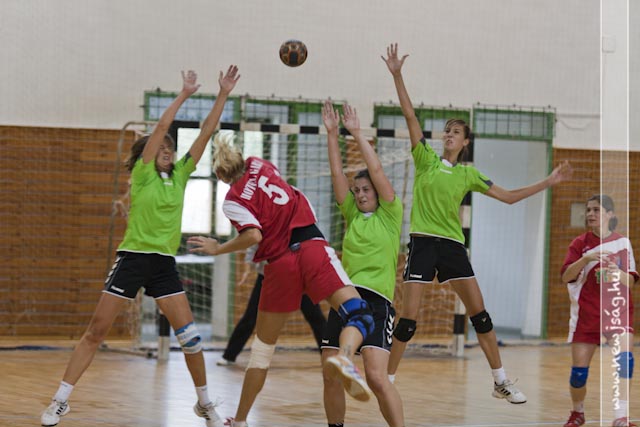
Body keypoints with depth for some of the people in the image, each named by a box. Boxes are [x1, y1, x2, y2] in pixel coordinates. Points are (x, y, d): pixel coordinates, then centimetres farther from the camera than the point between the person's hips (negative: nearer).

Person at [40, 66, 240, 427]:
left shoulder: (179, 177, 10)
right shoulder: (142, 175, -2)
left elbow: (206, 133, 5)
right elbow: (160, 128, -12)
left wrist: (223, 95, 0)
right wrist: (184, 94, -10)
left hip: (165, 265, 4)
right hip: (133, 258, -4)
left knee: (189, 334, -4)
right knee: (96, 331, -3)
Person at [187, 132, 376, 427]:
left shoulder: (234, 200, 5)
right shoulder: (259, 165, 15)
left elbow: (253, 236, -12)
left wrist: (219, 249, 3)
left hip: (280, 264, -1)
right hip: (312, 246, 1)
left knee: (263, 346, 14)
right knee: (359, 314, -15)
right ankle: (345, 357, -48)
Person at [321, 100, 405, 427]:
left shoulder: (390, 216, 4)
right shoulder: (352, 216, 17)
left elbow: (377, 171, -4)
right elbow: (337, 174, 12)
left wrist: (357, 134, -2)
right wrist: (332, 134, 6)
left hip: (376, 301, -6)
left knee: (376, 377, -19)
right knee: (330, 376, 3)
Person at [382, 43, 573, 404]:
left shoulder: (469, 174, 11)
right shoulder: (426, 159, 5)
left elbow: (508, 197, 13)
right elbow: (410, 116, -3)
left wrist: (549, 182, 8)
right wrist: (397, 75, -11)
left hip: (453, 245, 2)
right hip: (422, 242, -2)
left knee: (479, 312, -2)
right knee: (409, 319, -8)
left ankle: (501, 382, 6)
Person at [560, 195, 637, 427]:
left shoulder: (623, 242, 3)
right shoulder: (580, 243, 2)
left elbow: (630, 281, 2)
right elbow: (566, 277, -10)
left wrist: (618, 273, -20)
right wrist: (585, 259, -27)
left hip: (618, 310, 0)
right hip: (587, 313, 1)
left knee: (624, 356, -24)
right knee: (579, 370, -2)